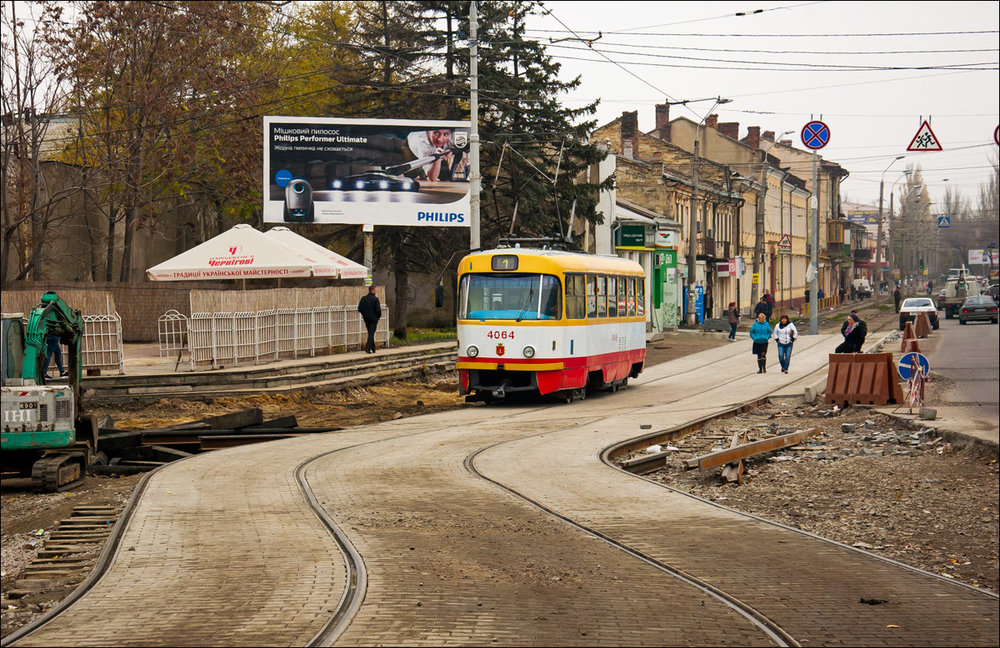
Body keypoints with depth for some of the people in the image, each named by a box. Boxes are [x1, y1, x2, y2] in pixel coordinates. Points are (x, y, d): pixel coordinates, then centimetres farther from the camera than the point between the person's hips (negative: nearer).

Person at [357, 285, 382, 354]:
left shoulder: (363, 299, 2)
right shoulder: (375, 299, -14)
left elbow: (359, 309, 2)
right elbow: (378, 310, -16)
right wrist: (379, 316, 2)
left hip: (366, 319, 5)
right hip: (374, 319, -5)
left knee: (370, 334, 16)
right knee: (371, 334, -2)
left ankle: (373, 349, 21)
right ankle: (367, 348, -13)